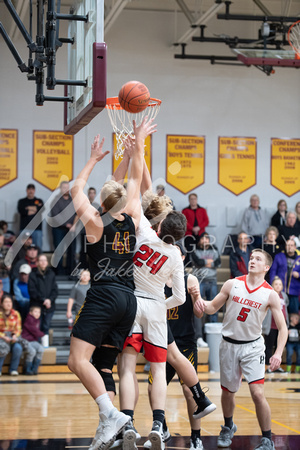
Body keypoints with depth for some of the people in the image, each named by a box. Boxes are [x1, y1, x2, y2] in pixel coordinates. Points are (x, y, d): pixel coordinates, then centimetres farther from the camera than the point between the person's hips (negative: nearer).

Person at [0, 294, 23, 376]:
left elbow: (18, 329, 7)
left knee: (18, 348, -29)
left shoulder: (16, 314, 5)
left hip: (12, 338, 3)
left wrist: (15, 336, -13)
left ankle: (13, 369, -11)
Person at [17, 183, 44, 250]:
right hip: (25, 229, -1)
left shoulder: (39, 201, 16)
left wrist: (29, 208, -2)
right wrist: (35, 209, -3)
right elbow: (21, 211, -6)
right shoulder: (21, 201, 14)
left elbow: (42, 209, -4)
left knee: (38, 248, -3)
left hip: (37, 228, 1)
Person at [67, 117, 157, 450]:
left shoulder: (95, 222, 1)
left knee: (78, 360, -13)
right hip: (129, 299, 6)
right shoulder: (132, 220, 10)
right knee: (104, 367, 9)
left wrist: (93, 159, 26)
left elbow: (76, 189, 17)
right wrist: (138, 145, 29)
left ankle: (111, 414, -29)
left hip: (103, 295, -6)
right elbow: (135, 182, 23)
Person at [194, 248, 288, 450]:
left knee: (257, 393, -15)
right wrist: (202, 303, -18)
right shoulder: (232, 284, -5)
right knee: (228, 392, 14)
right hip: (229, 344, 2)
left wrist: (278, 353, -21)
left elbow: (282, 327, -7)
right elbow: (213, 308, 5)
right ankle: (228, 427, 43)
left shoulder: (270, 294, -10)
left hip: (252, 346, -2)